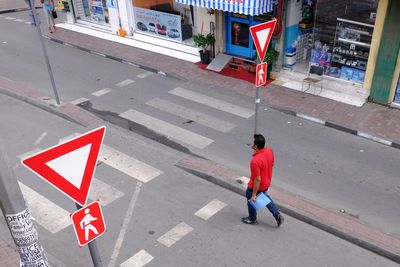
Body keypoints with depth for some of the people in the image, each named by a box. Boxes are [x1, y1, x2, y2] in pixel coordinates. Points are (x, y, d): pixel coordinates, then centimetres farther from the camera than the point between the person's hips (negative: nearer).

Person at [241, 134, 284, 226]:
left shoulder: (255, 161, -39)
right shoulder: (269, 151, -17)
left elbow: (257, 180, -30)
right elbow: (272, 164, 3)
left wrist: (254, 194, -18)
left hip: (257, 186, -7)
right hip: (267, 182, 7)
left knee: (251, 200, 22)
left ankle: (252, 219, 46)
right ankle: (277, 215, 36)